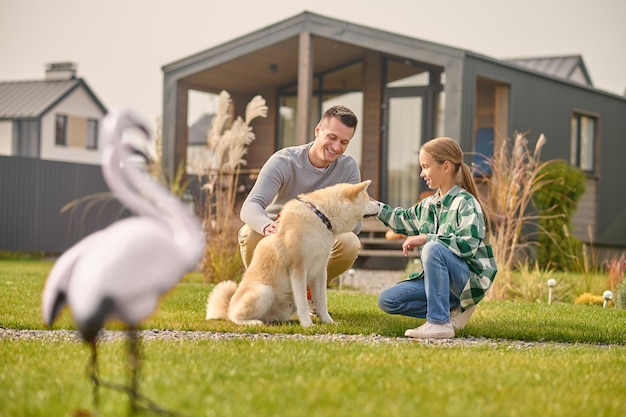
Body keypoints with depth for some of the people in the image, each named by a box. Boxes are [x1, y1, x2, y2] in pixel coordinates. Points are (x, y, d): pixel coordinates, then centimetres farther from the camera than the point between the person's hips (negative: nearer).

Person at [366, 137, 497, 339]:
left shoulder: (465, 202, -13)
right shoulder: (429, 204, 10)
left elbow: (468, 243, -27)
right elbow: (403, 219, 29)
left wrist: (426, 238, -25)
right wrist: (374, 206, 21)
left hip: (471, 279, -8)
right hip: (441, 277, 8)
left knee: (434, 249, -36)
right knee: (387, 300, -3)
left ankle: (439, 323, -33)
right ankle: (452, 310, 0)